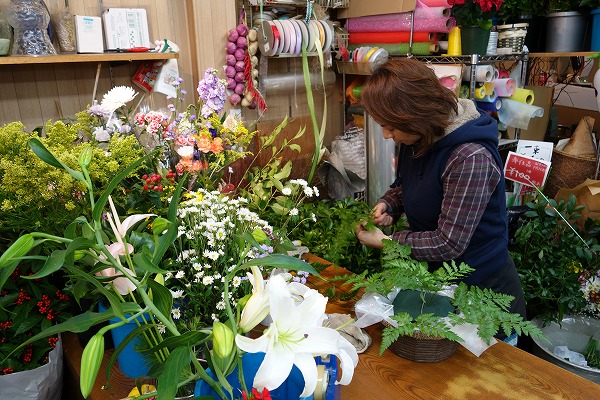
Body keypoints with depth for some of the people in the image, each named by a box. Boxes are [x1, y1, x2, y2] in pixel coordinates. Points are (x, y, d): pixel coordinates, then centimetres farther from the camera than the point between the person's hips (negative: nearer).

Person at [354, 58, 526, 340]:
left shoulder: (471, 158, -32)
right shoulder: (415, 140, -6)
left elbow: (450, 243, -28)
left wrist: (385, 241, -21)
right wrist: (388, 205, -7)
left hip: (481, 285, -7)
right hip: (433, 275, 7)